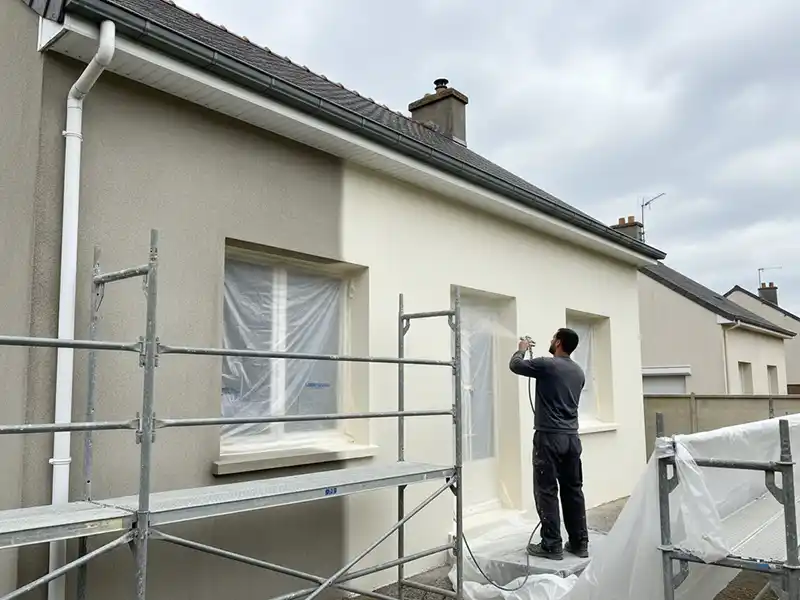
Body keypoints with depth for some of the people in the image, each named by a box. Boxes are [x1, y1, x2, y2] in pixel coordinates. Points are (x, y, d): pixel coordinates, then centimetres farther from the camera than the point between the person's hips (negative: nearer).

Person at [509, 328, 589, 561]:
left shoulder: (546, 365, -12)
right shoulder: (578, 372, 11)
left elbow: (515, 365, 1)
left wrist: (522, 349, 21)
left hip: (549, 436, -7)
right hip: (572, 437, 7)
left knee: (547, 491, -1)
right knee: (573, 490, 11)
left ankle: (552, 546, 2)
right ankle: (579, 543, 17)